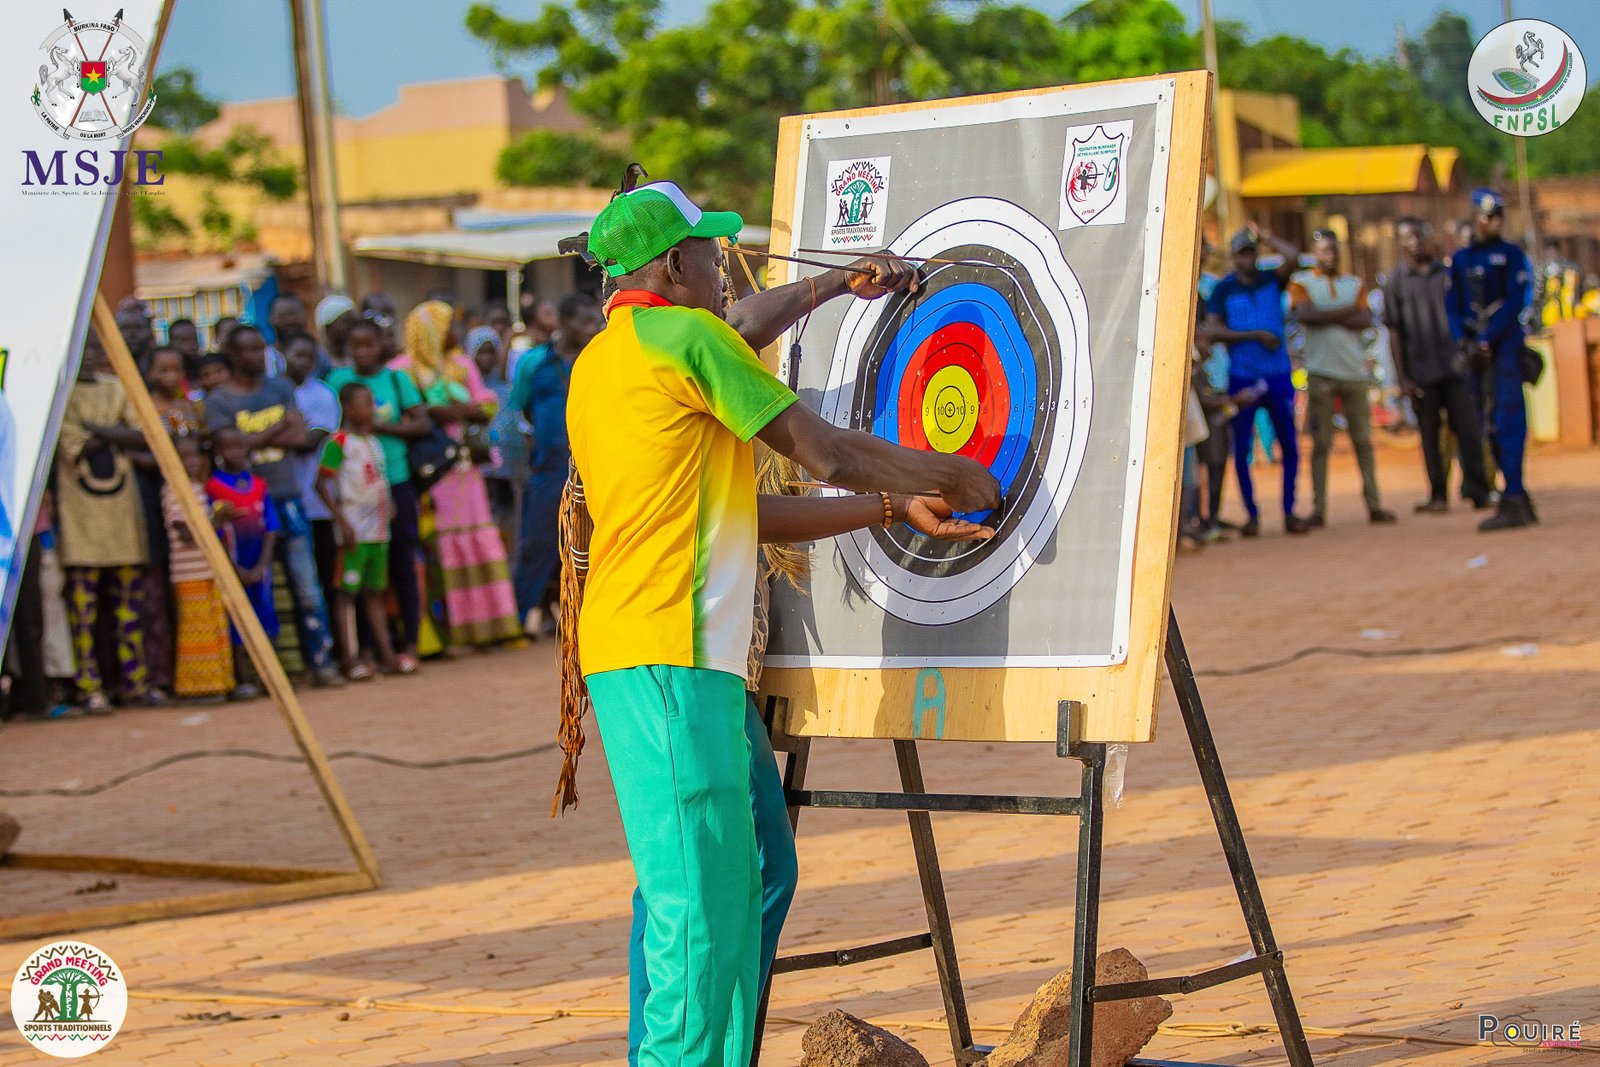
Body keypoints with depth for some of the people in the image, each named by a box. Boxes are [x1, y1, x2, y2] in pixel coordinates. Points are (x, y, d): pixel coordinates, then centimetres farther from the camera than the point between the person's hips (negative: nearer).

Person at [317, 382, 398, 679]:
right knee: (348, 592, -4)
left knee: (374, 593, 12)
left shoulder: (373, 441, 15)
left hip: (379, 529, 7)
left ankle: (387, 655, 12)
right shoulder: (339, 442, -8)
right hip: (355, 531, -7)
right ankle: (352, 658, -6)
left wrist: (389, 510, 11)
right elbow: (321, 483, -13)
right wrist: (342, 522, -18)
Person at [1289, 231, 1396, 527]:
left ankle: (1374, 504, 6)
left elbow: (1365, 320, 0)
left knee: (1363, 440, 4)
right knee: (1320, 443, -2)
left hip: (1355, 370, 3)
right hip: (1320, 372, -3)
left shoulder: (1355, 284, 16)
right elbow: (1305, 314, -12)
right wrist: (1347, 312, -5)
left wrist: (1326, 317, -7)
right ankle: (1318, 508, -1)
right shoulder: (1300, 282, 7)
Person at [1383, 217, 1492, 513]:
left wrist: (1467, 354, 9)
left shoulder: (1445, 273, 10)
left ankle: (1476, 490, 0)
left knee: (1467, 428, -4)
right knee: (1430, 434, 4)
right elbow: (1395, 332, 1)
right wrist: (1403, 377, -4)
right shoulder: (1396, 281, 3)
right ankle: (1438, 495, 10)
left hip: (1453, 365, 2)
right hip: (1421, 371, -2)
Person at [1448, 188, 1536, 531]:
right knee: (1491, 426, 7)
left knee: (1508, 422, -12)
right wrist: (1462, 340, -5)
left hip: (1506, 344, -6)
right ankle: (1519, 499, 15)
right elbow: (1453, 306, 12)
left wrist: (1488, 339, -17)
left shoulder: (1510, 255, 0)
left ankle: (1512, 501, -17)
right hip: (1477, 349, 6)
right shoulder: (1460, 260, 14)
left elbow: (1515, 302, -8)